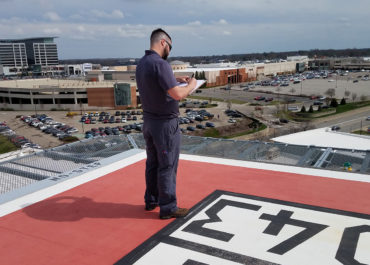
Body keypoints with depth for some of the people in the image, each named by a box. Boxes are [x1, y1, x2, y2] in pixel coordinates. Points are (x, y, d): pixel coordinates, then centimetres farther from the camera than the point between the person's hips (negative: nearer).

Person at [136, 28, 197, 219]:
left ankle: (151, 200, 31)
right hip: (165, 124, -9)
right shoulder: (160, 64, -21)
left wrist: (175, 80, 20)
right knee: (167, 166, 2)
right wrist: (191, 85, -8)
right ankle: (168, 208, 12)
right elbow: (177, 95, -26)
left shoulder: (141, 63, 8)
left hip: (149, 121, 9)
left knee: (152, 164, 18)